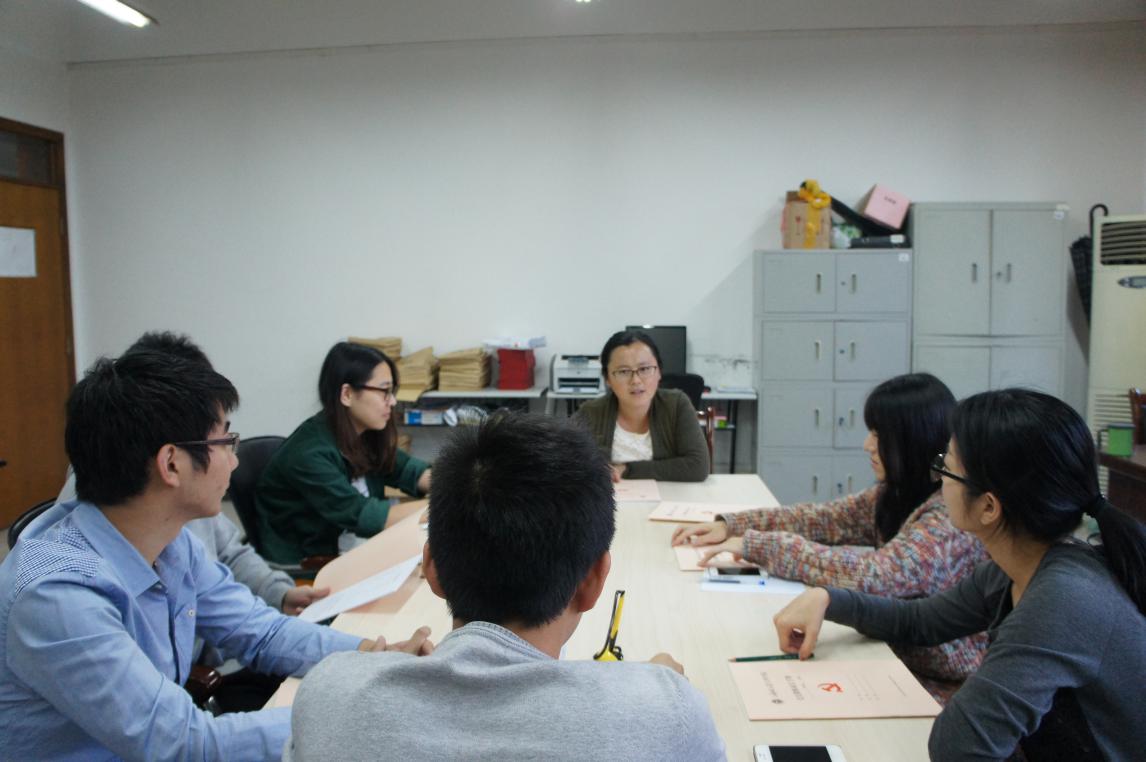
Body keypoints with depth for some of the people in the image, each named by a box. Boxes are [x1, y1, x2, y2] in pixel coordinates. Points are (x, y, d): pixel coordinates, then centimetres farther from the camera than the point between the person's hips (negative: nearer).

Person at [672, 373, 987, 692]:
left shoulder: (955, 513, -24)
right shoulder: (897, 493, 2)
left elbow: (873, 576, -35)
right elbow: (824, 518, 7)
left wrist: (757, 545, -30)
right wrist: (730, 525, -3)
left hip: (939, 689, -6)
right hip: (899, 660, 6)